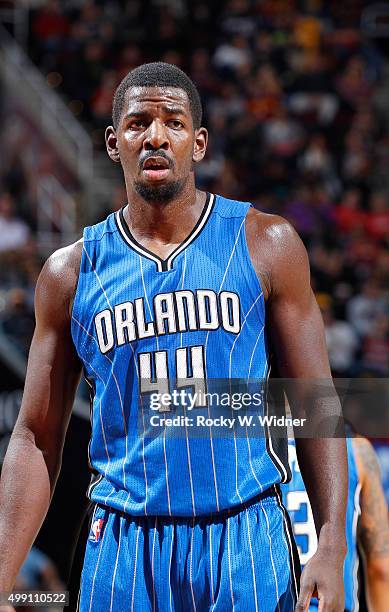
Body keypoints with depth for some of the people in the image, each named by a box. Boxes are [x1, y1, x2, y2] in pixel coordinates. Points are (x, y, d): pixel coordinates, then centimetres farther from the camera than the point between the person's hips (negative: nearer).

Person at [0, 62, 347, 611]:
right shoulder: (70, 273, 6)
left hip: (247, 541, -1)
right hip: (124, 543, 1)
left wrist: (331, 547, -8)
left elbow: (316, 406, 2)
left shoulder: (265, 245, 3)